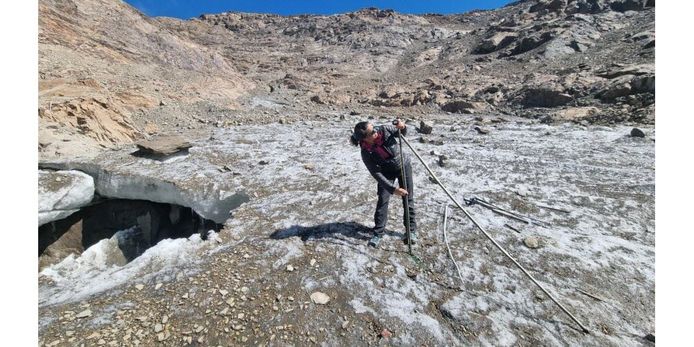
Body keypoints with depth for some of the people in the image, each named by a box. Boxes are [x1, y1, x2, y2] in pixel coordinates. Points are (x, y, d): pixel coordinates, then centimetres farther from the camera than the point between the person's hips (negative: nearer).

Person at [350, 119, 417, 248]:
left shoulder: (384, 129, -26)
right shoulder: (366, 153, -28)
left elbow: (402, 133, -7)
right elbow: (377, 174, -25)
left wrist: (402, 127, -31)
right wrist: (393, 189, -31)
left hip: (404, 165, 1)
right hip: (387, 171, -1)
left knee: (408, 199, 5)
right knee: (382, 200, -7)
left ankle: (411, 230, 19)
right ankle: (378, 233, 7)